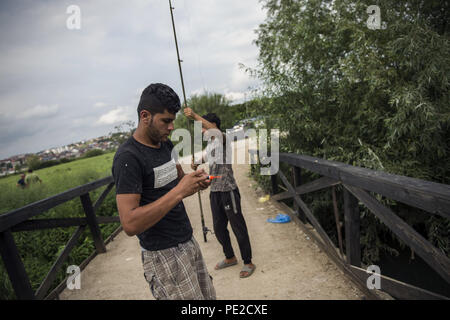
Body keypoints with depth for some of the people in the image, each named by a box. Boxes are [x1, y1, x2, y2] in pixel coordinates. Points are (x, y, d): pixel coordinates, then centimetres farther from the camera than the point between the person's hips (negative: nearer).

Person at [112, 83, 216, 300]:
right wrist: (179, 191, -27)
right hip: (163, 256, -8)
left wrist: (195, 182, -2)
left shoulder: (165, 145, 7)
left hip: (188, 242, 8)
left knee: (209, 296, 13)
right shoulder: (128, 158, -19)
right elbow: (130, 224, -26)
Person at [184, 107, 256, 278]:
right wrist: (195, 165, 0)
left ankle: (248, 263, 16)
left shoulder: (222, 140, -11)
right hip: (214, 192, 9)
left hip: (228, 191, -9)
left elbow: (216, 131, -33)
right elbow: (203, 158, 25)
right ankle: (230, 258, 36)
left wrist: (194, 115, -36)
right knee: (219, 227, 17)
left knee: (238, 227, 2)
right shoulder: (210, 144, 15)